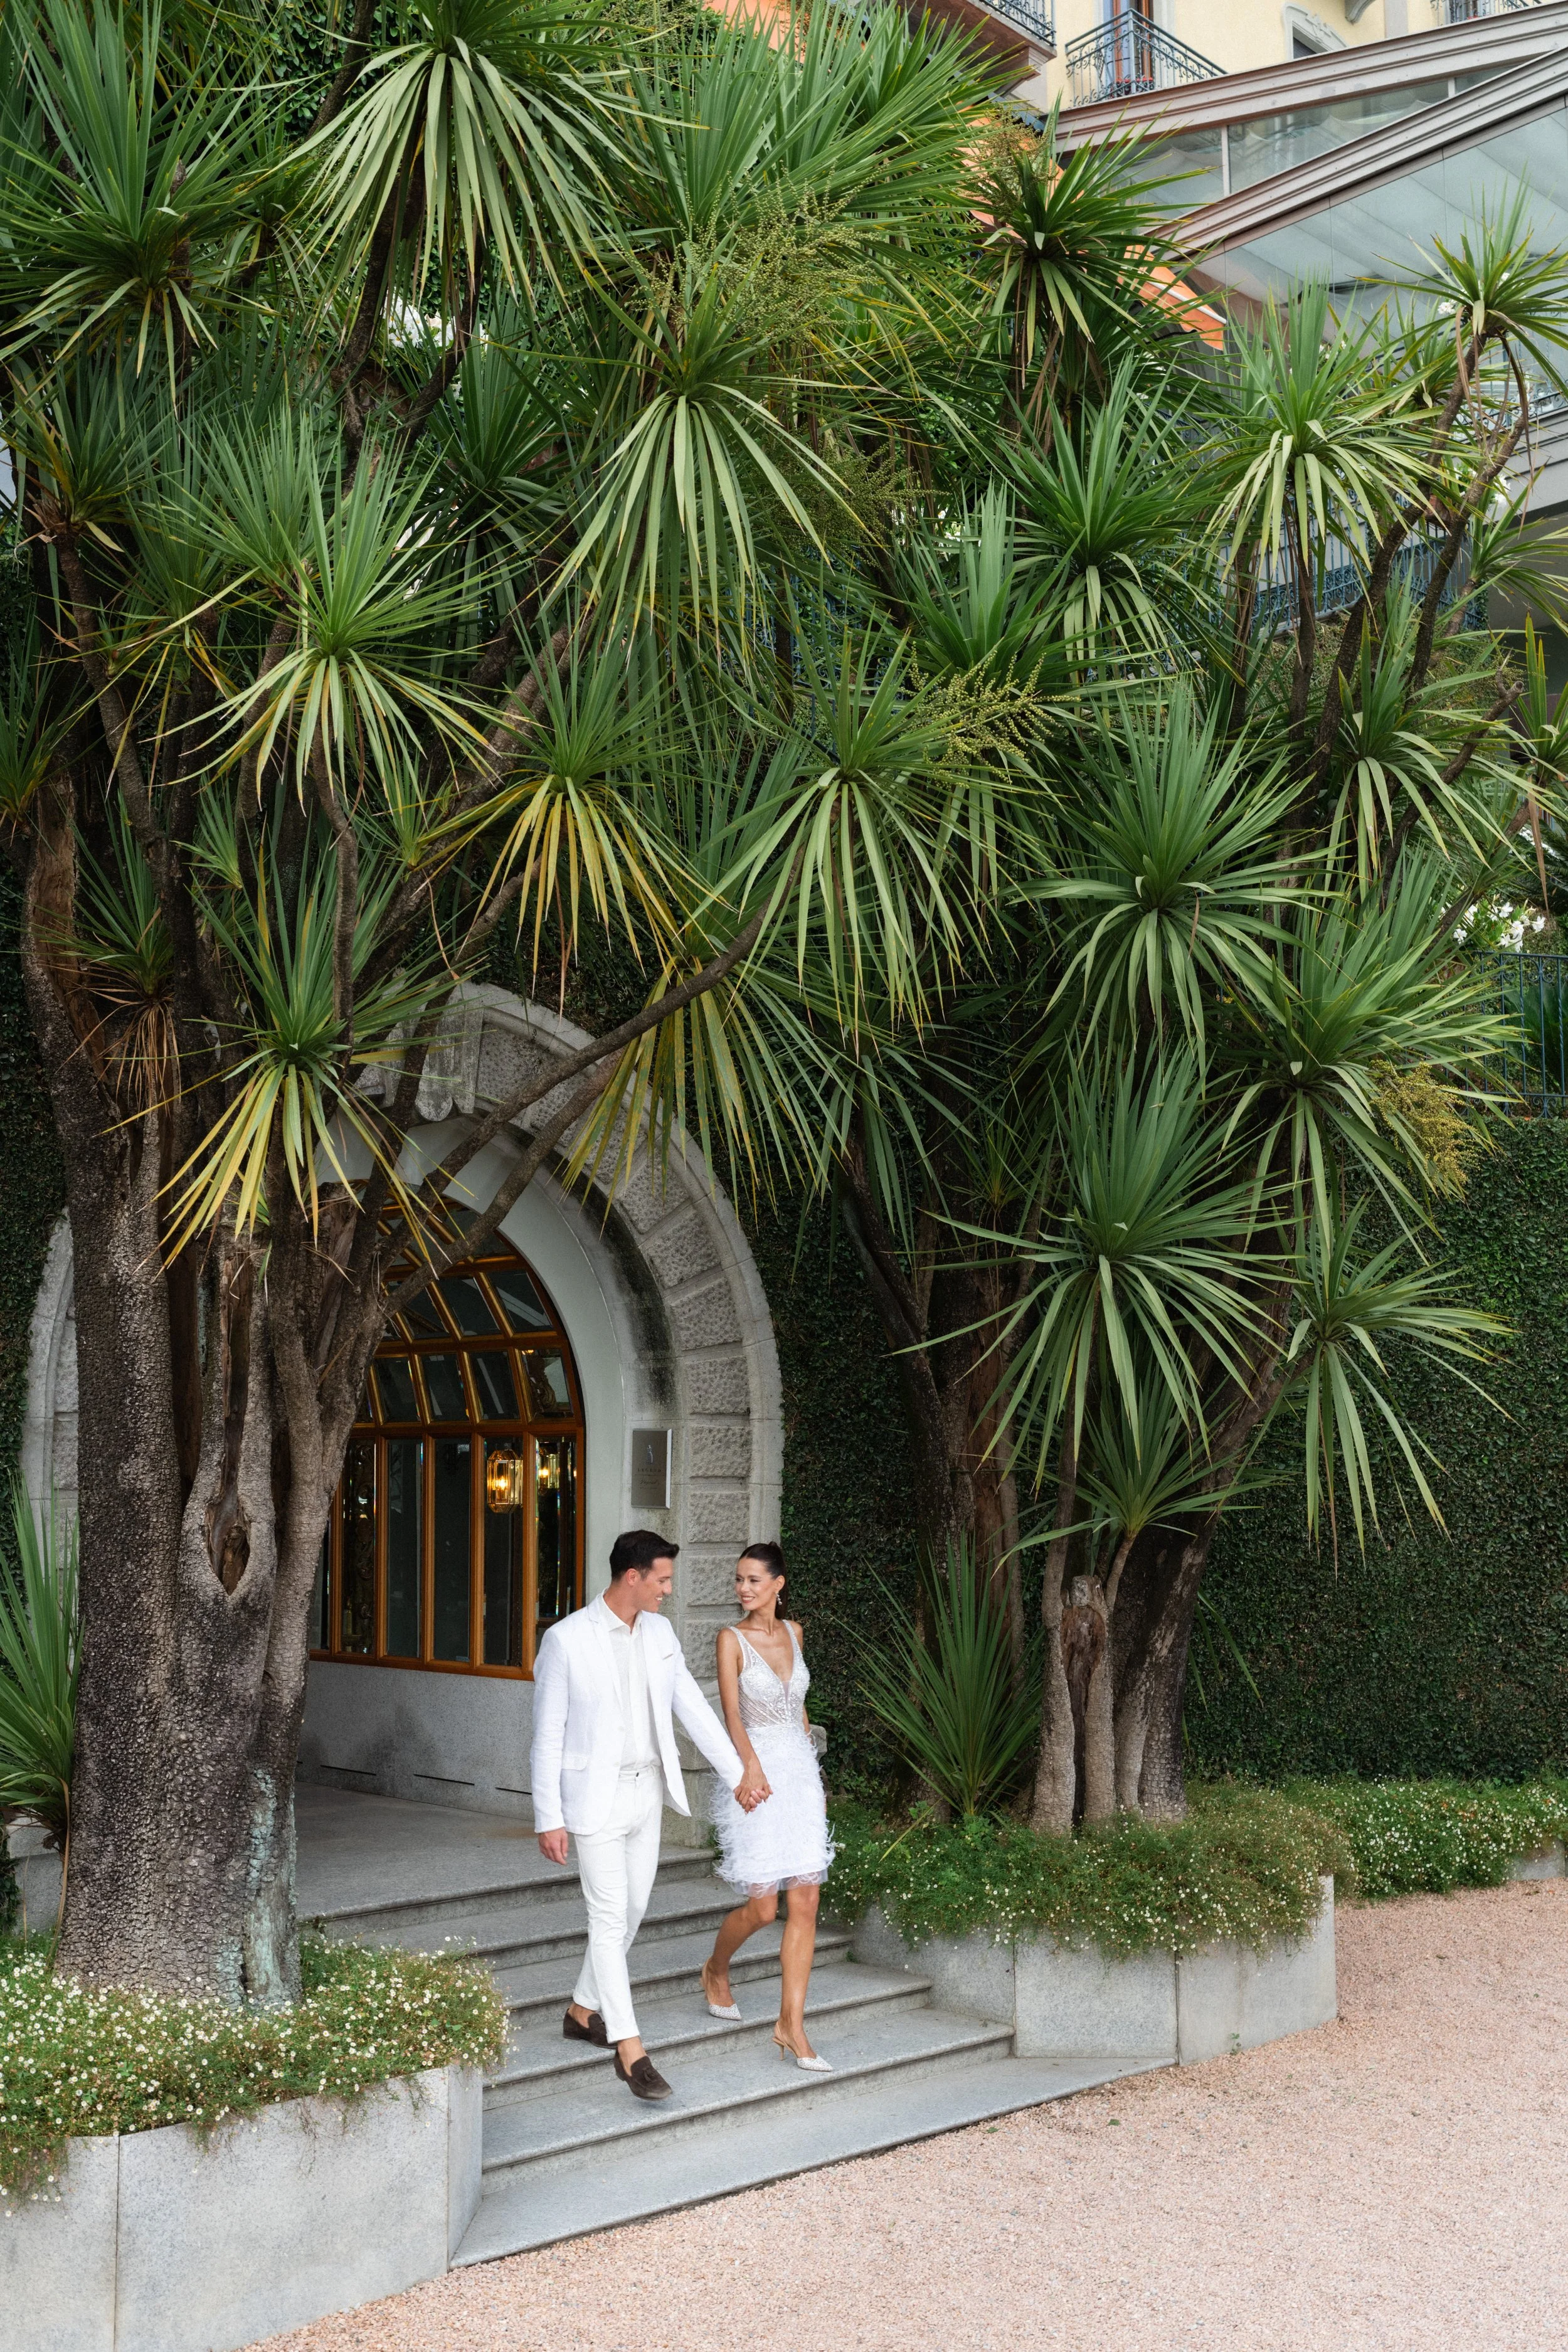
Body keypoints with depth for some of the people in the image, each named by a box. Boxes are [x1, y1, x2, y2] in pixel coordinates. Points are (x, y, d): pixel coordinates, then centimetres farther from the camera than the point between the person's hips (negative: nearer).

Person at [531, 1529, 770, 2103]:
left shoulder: (659, 1633, 4)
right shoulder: (566, 1640, -14)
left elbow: (692, 1706, 11)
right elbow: (547, 1736, -11)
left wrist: (739, 1773, 8)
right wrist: (548, 1819, -11)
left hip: (648, 1792, 7)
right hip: (597, 1797, -7)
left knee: (631, 1911, 14)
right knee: (610, 1919, -7)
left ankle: (583, 2011, 33)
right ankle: (630, 2051, -5)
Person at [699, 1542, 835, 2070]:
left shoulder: (792, 1632, 9)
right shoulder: (733, 1639, -7)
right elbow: (733, 1715, -16)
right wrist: (755, 1772, -30)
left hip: (800, 1772, 5)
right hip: (757, 1774, -5)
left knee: (806, 1904, -1)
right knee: (762, 1907, -2)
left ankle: (791, 2025, 5)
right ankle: (716, 1970, 29)